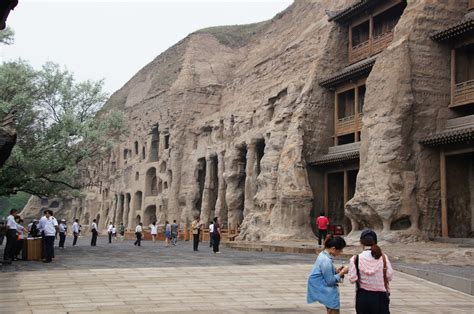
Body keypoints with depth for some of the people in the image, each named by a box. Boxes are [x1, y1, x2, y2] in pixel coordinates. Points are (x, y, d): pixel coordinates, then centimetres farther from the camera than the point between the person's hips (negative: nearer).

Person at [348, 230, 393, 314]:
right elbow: (389, 276, -6)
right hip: (380, 296, 0)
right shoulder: (383, 257, -7)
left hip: (363, 296, 0)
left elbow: (352, 279, -10)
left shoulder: (356, 259, -10)